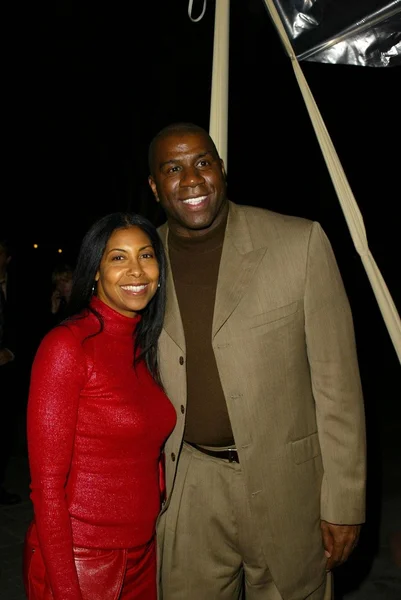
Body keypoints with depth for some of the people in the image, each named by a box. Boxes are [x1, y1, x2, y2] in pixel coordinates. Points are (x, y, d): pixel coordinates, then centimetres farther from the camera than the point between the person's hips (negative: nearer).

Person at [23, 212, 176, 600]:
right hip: (78, 562, -6)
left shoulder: (145, 349, 4)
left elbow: (147, 454, 9)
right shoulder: (66, 345, -16)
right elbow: (46, 484, -16)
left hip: (142, 554, 6)